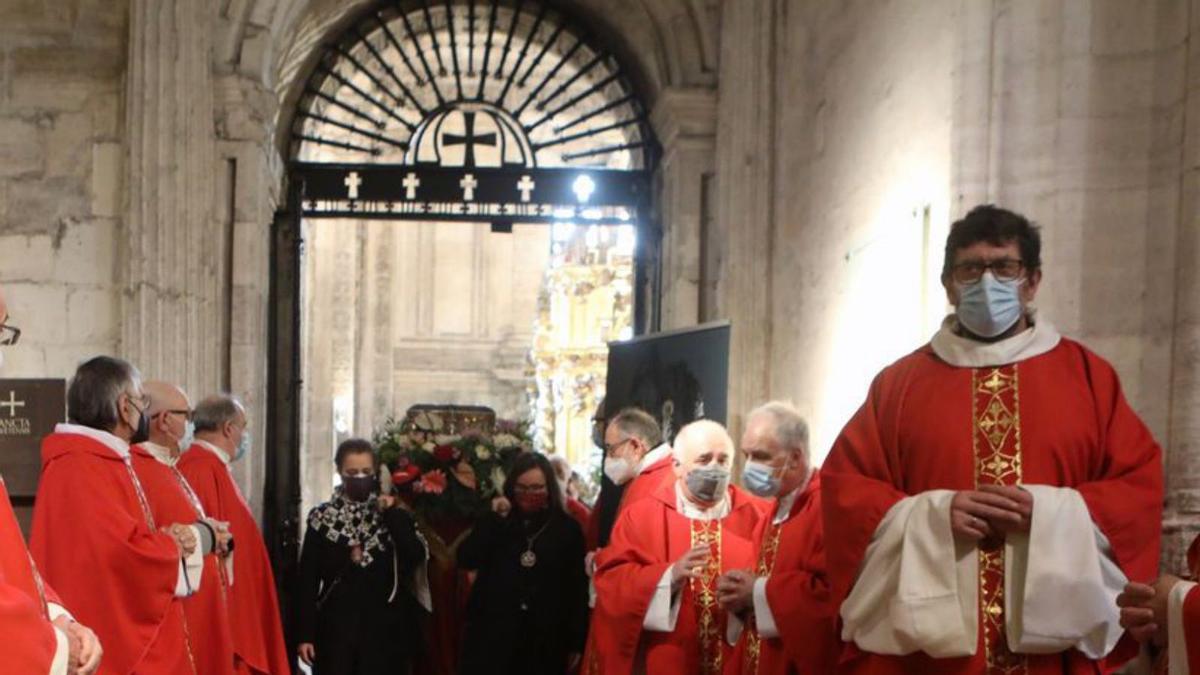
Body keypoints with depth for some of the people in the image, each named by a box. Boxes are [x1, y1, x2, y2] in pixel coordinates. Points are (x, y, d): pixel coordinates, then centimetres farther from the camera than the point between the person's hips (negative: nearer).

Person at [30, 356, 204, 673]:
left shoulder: (109, 460, 14)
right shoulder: (80, 468, -19)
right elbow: (124, 549, -28)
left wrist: (171, 534, -2)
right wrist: (173, 544, -8)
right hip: (112, 639, -10)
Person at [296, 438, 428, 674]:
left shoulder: (392, 515, 7)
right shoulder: (322, 518, 4)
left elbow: (417, 558, -10)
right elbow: (308, 579, 1)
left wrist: (392, 515, -11)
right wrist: (305, 634, -4)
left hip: (382, 627, 1)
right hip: (336, 626, -1)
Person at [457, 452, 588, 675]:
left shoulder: (567, 528, 4)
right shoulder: (495, 523, 8)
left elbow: (577, 588, 3)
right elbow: (466, 560, -7)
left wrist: (576, 642, 0)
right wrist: (494, 519, -12)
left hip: (545, 642, 0)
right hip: (493, 636, 0)